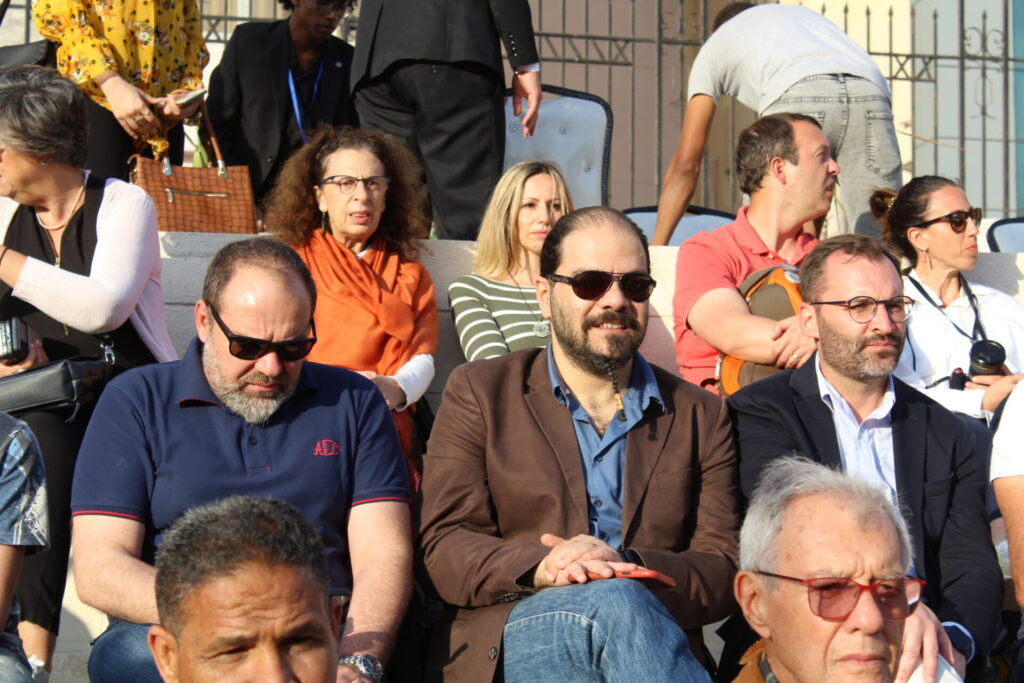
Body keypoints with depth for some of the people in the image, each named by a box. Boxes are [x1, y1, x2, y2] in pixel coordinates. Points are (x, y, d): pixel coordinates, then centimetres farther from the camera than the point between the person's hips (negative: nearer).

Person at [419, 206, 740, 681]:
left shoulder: (701, 418, 19)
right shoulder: (478, 392, 14)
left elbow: (723, 571, 9)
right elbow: (444, 549, 4)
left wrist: (630, 569, -13)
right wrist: (539, 567, -17)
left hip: (650, 638, 2)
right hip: (505, 638, -1)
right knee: (616, 604, -34)